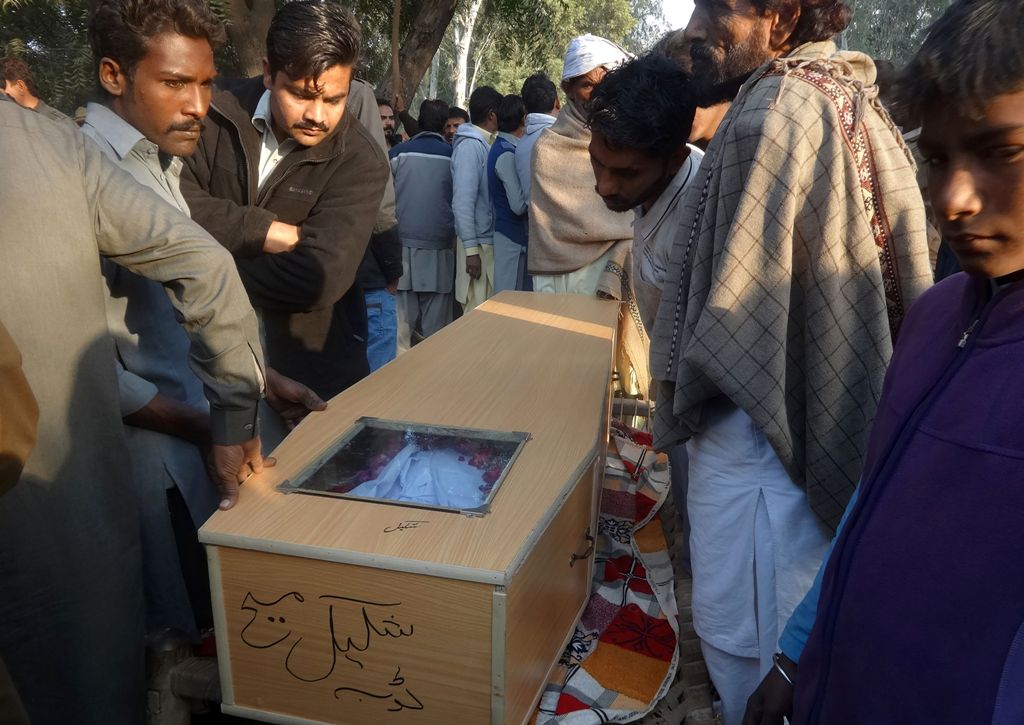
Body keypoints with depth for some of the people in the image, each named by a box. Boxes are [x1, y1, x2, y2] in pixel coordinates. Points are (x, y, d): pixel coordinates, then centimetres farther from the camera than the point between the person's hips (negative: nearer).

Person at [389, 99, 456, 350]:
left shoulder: (399, 152, 3)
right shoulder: (453, 155, 6)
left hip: (403, 241, 0)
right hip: (439, 245, 0)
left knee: (402, 317, 0)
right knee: (435, 322, 4)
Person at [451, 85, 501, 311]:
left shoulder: (484, 145, 11)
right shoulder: (470, 146, -13)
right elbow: (462, 202, -18)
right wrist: (471, 249, -20)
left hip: (490, 241, 8)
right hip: (478, 243, -8)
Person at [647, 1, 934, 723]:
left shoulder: (777, 107, -18)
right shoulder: (851, 100, 10)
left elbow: (740, 299, -19)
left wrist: (678, 407, -6)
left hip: (757, 419, -9)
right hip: (832, 410, 10)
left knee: (742, 634, 6)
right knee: (789, 610, 24)